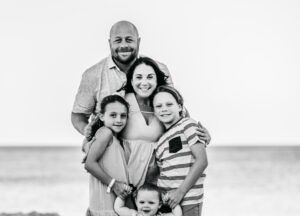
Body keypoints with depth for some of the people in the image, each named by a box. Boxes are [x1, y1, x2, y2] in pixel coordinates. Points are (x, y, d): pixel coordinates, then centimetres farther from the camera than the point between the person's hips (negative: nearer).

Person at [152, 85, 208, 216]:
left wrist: (180, 192, -13)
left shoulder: (188, 125, -3)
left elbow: (201, 161, -11)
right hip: (164, 201, 6)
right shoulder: (160, 141, 16)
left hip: (187, 203, -6)